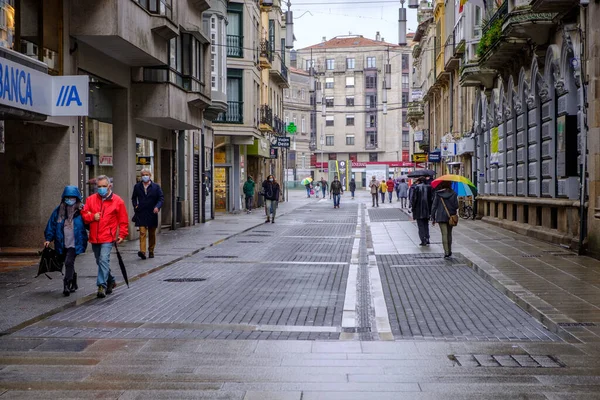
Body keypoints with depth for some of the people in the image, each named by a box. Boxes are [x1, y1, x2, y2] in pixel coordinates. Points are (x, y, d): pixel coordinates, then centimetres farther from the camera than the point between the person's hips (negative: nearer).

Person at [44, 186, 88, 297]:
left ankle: (67, 285, -16)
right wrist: (48, 239, 3)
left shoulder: (81, 211, -5)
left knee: (69, 262, -19)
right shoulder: (58, 211, 4)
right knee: (69, 264, 17)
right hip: (62, 244, 5)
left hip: (75, 244, -5)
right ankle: (73, 284, 34)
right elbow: (51, 225, 8)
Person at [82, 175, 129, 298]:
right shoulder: (91, 199, 8)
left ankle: (102, 285, -18)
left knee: (103, 260, -18)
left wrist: (122, 235, -3)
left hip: (108, 237, -5)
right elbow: (84, 215, 11)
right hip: (94, 237, 5)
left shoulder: (117, 201, -2)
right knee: (100, 262, 16)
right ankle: (110, 281, 34)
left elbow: (123, 220, 2)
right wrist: (92, 217, -8)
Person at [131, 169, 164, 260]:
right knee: (142, 233, -12)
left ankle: (151, 251, 22)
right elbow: (134, 198, 21)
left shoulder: (156, 186, 2)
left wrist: (157, 207, -18)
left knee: (152, 234, 10)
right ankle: (142, 252, -21)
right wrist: (135, 206, 4)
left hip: (152, 214, 0)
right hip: (141, 214, 0)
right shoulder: (137, 186, 8)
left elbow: (161, 198, 0)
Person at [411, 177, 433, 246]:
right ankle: (427, 239, 12)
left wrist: (413, 209, -1)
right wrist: (430, 210, 9)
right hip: (427, 210, 4)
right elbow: (431, 199, 3)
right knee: (426, 225, 16)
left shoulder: (417, 187, -7)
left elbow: (414, 199, -9)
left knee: (421, 225, 1)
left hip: (419, 210, -4)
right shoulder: (428, 187, 3)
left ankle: (423, 241, -5)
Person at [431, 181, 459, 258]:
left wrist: (433, 218, 1)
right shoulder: (453, 194, -3)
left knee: (444, 234, -4)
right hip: (451, 216, 2)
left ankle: (446, 252, -12)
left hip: (441, 217, -2)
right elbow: (456, 206, -5)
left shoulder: (438, 194, -4)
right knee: (449, 234, 16)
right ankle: (449, 252, 25)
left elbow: (434, 206, -4)